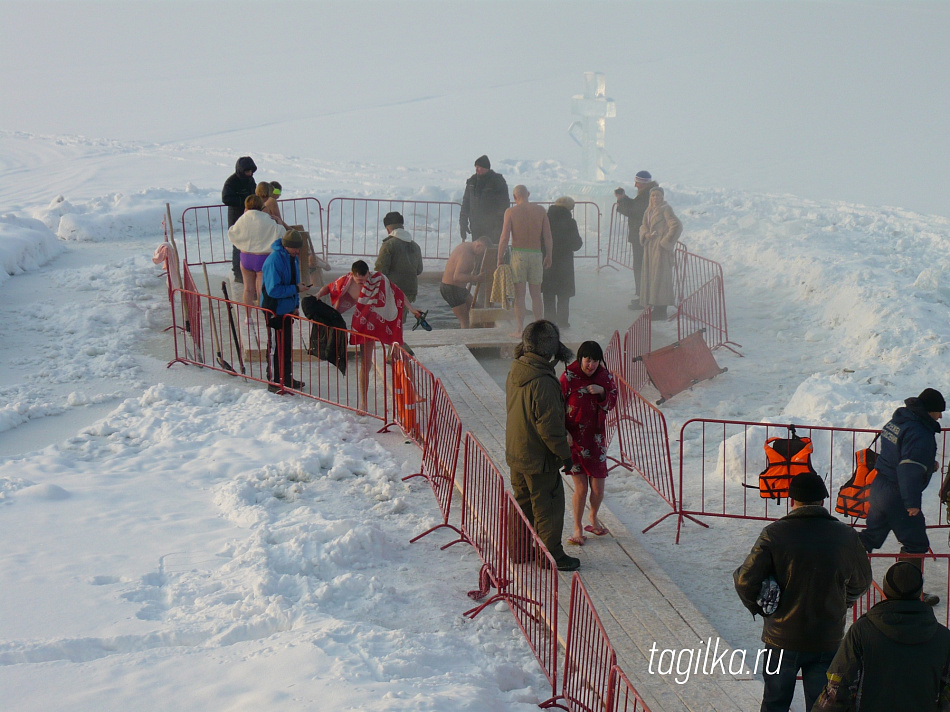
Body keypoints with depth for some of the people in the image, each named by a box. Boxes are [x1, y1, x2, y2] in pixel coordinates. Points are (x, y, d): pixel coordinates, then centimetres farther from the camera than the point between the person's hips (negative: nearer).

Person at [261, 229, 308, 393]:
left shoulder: (293, 258, 7)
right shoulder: (274, 261, -23)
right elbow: (273, 290, -26)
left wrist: (295, 304, 13)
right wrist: (296, 289, -23)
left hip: (287, 310, 9)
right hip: (274, 311, -9)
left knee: (287, 345, 16)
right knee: (276, 346, -1)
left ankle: (287, 378, 28)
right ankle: (274, 382, 8)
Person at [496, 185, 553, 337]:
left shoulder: (511, 211, -4)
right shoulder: (540, 210, 3)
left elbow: (504, 238, -8)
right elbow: (548, 236, 2)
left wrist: (500, 259, -1)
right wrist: (548, 256, 12)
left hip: (518, 254, -2)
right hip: (536, 255, 2)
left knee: (519, 295, 3)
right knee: (536, 295, 11)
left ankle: (520, 330, 0)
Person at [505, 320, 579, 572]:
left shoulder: (515, 371, 0)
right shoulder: (543, 381, -28)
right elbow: (549, 425, -24)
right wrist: (564, 454, -12)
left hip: (515, 453, 9)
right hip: (539, 457, -8)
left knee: (522, 502, 20)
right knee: (547, 505, 5)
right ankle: (551, 555, 15)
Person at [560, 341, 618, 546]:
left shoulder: (605, 377, 1)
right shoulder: (568, 376, -10)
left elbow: (611, 404, 4)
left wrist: (602, 392, -16)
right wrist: (563, 433, -15)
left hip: (596, 437, 3)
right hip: (573, 437, -3)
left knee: (598, 487, 5)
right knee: (581, 487, -4)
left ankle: (593, 519, 34)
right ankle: (578, 528, 15)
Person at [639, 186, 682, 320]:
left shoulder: (665, 209, -11)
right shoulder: (649, 210, 14)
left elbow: (677, 225, -18)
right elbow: (643, 225, 18)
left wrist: (667, 241, -15)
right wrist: (646, 234, -4)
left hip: (661, 248, -9)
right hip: (650, 247, 9)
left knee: (659, 276, -8)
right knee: (649, 275, 10)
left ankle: (661, 311, -5)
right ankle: (656, 308, 17)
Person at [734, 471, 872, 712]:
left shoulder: (774, 534, -13)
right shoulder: (846, 536, -6)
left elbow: (745, 581, -14)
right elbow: (861, 582, 8)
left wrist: (758, 607, 6)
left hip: (782, 639, -1)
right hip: (828, 640, 1)